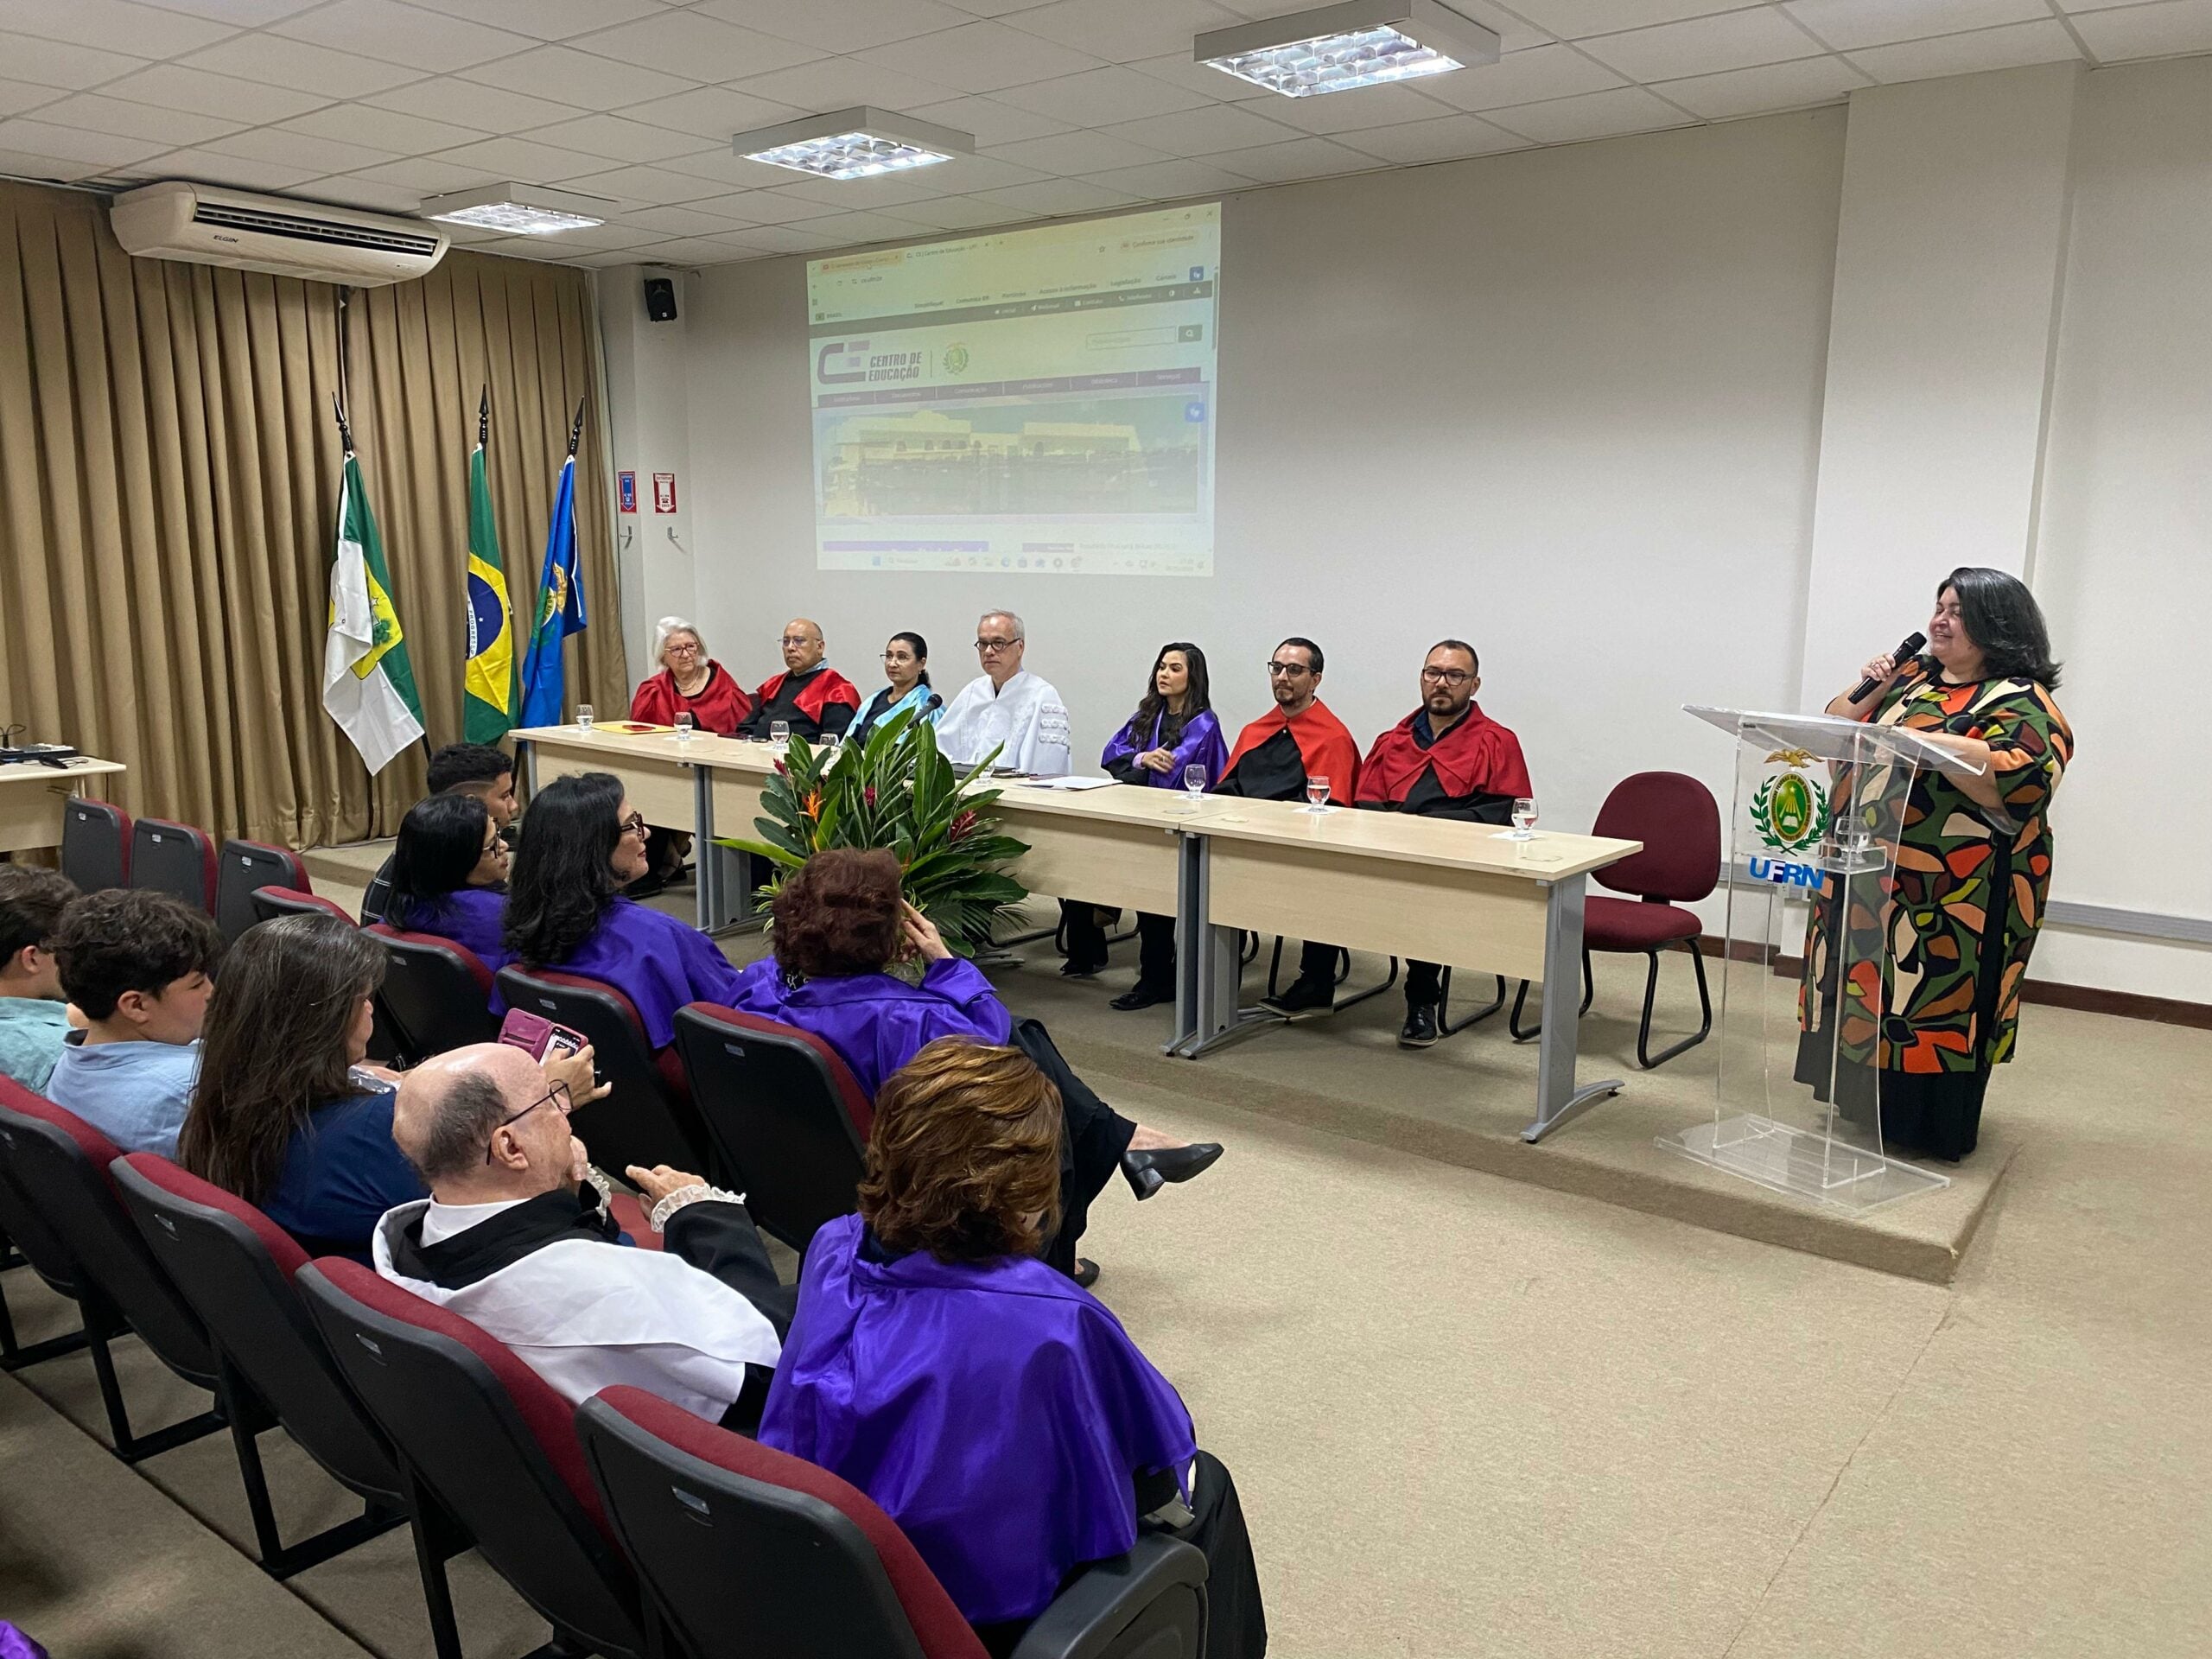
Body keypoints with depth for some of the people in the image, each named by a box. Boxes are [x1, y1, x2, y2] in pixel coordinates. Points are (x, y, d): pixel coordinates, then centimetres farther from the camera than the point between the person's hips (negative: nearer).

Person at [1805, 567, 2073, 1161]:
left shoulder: (2021, 702, -7)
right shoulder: (1911, 677, 14)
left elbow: (2020, 777, -24)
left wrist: (1925, 740, -24)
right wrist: (1870, 693, 0)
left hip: (1950, 896, -7)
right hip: (1871, 874, 7)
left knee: (1933, 1005, -1)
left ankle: (1931, 1134, 13)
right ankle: (1860, 1108, 28)